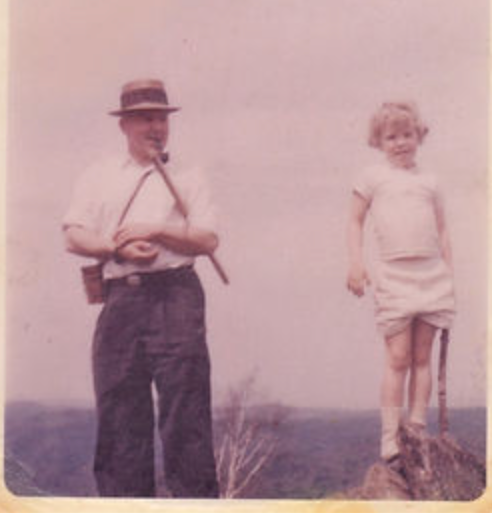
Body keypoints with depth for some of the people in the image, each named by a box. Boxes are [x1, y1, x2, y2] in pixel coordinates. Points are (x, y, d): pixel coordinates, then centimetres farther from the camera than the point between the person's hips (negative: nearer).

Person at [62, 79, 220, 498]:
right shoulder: (99, 176, 19)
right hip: (119, 298, 2)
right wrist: (118, 247, -9)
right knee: (117, 405, 1)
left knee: (184, 407, -7)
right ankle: (123, 498, 7)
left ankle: (196, 496, -5)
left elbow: (208, 240, 4)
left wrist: (155, 232, -8)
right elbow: (75, 235, 8)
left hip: (175, 294, -2)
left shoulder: (188, 178, 16)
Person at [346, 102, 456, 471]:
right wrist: (356, 262, -5)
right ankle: (391, 441, -4)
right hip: (394, 276, -3)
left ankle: (417, 433, 11)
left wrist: (449, 273, 11)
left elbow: (442, 229, 16)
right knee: (398, 358, -7)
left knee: (422, 357, 5)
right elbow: (356, 221, 6)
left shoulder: (429, 181, 13)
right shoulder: (372, 178, 4)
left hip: (432, 275, 3)